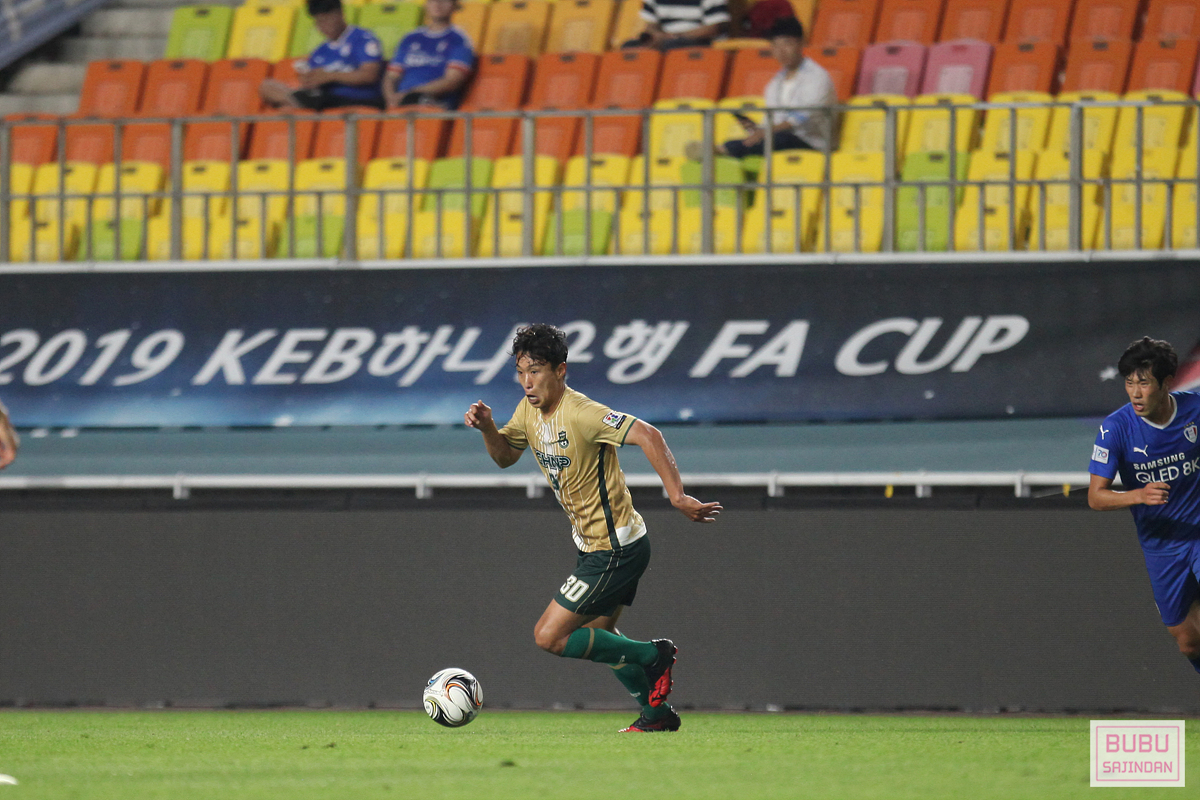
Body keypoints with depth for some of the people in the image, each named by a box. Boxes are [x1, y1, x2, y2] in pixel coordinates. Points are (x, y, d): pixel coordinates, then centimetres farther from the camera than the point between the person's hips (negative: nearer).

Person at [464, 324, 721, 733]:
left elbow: (646, 435, -33)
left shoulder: (580, 414, -25)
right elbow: (505, 456, 17)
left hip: (615, 552, -10)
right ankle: (658, 713, 38)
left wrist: (677, 496, -41)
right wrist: (487, 427, -6)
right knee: (597, 630, 26)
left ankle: (653, 656, 1)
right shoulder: (529, 409, 2)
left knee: (549, 636, -8)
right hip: (595, 545, 10)